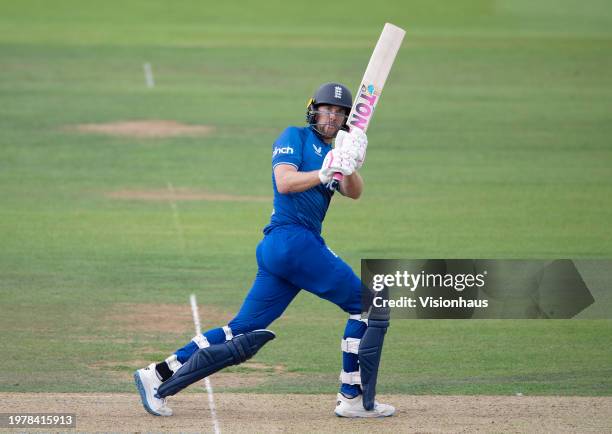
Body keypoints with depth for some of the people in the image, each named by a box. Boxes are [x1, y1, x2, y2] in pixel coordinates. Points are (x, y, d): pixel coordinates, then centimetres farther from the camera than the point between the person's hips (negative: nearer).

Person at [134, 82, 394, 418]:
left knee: (242, 333, 5)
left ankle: (158, 377, 3)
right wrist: (325, 173, -25)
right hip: (293, 238, -8)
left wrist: (350, 167, -12)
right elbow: (284, 182, -13)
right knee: (367, 304, -4)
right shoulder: (295, 137, 3)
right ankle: (353, 399, -4)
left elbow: (354, 192, 8)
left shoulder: (330, 152, 26)